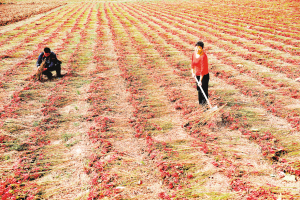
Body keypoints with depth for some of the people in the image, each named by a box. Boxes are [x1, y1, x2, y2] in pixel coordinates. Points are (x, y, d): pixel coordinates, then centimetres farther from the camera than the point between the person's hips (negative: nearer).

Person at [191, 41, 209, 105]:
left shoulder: (203, 56, -26)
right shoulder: (194, 53, -2)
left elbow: (203, 69, -28)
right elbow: (192, 64, 12)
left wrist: (200, 80, -29)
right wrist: (193, 72, -1)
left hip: (204, 76, -7)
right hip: (197, 75, 7)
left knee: (204, 89, 2)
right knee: (198, 89, 17)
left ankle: (204, 101, 20)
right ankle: (200, 102, 33)